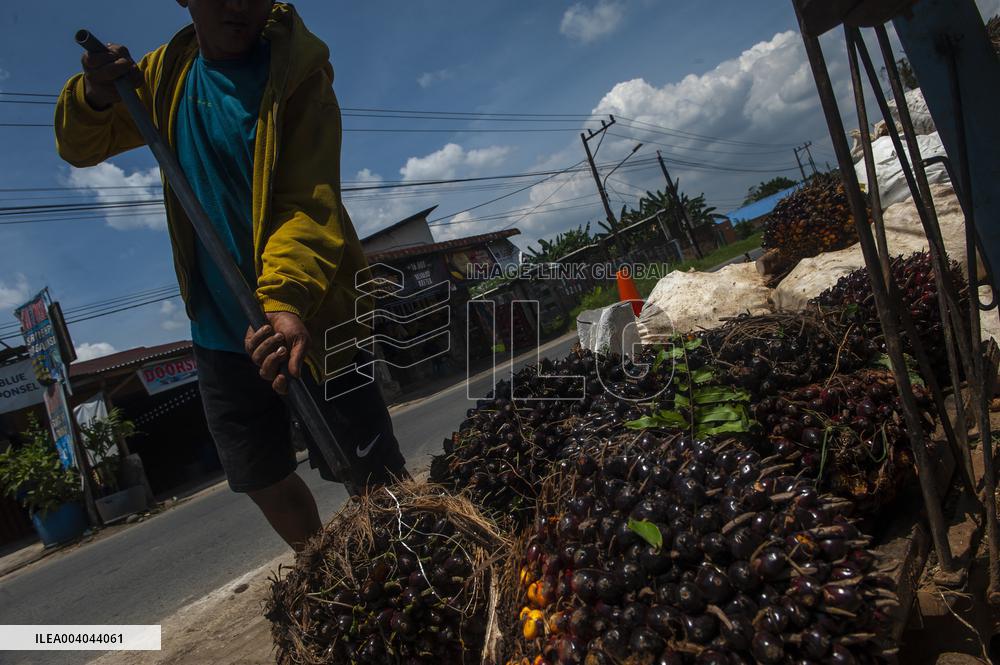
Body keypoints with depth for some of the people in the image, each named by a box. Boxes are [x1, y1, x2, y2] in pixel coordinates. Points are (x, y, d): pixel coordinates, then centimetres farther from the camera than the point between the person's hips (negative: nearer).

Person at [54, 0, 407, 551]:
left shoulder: (298, 76, -11)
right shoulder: (166, 73, 6)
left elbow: (309, 202, -24)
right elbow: (81, 148, 14)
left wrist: (289, 302, -41)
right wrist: (94, 96, -9)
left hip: (304, 318, -5)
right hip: (218, 328, 6)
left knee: (376, 479, -7)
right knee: (265, 482, 16)